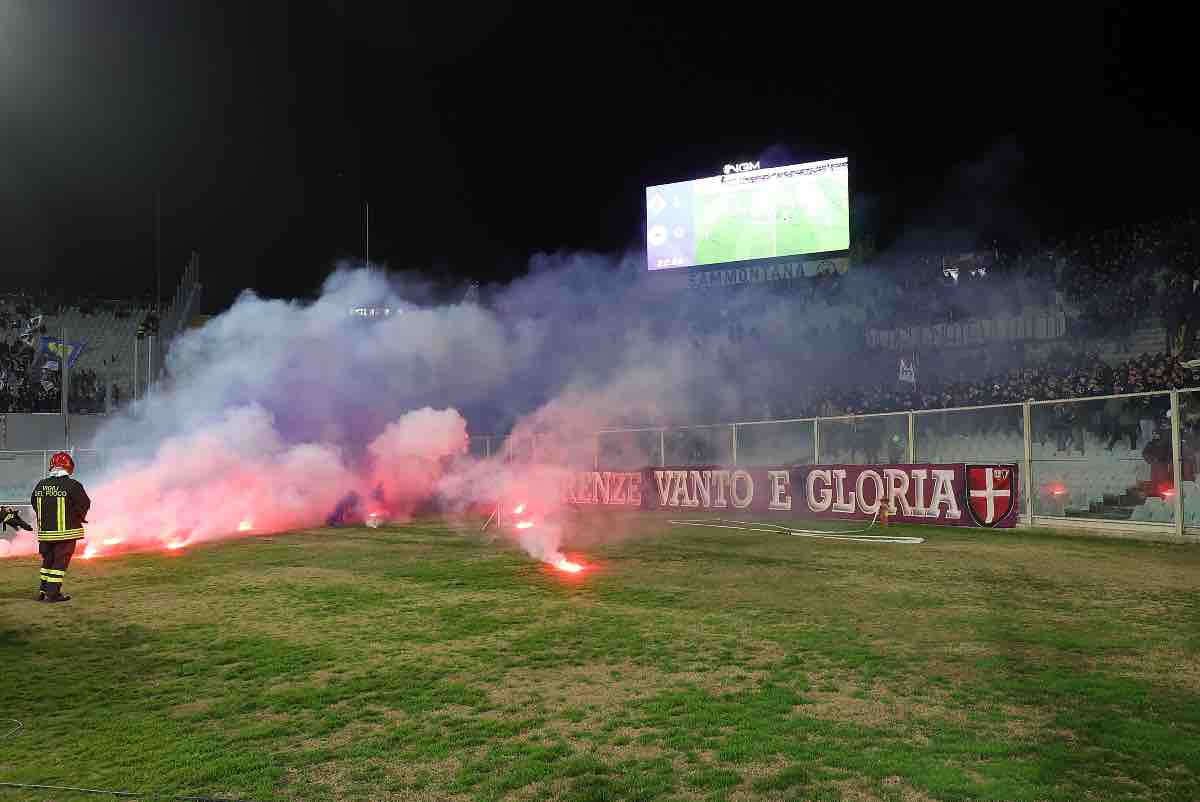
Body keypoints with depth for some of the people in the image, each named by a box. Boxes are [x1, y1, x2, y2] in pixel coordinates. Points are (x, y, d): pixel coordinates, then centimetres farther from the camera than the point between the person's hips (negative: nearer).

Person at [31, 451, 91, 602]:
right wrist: (80, 518, 8)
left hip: (45, 531, 5)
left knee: (48, 560, 19)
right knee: (60, 562, 2)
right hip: (66, 531, -5)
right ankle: (53, 594, 1)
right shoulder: (72, 485, -14)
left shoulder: (41, 485, 3)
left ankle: (43, 591, 24)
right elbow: (84, 503, -12)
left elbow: (33, 502, 13)